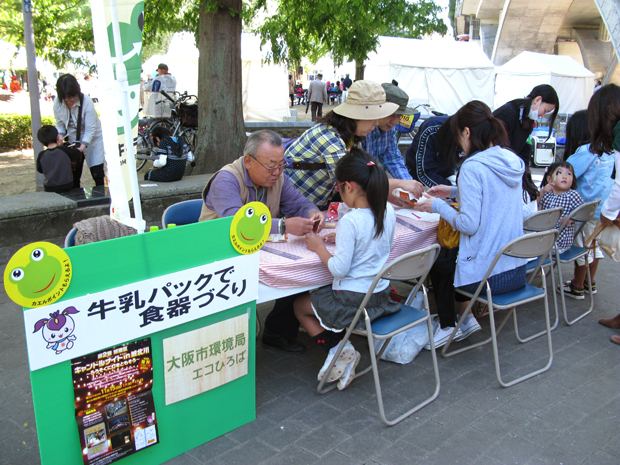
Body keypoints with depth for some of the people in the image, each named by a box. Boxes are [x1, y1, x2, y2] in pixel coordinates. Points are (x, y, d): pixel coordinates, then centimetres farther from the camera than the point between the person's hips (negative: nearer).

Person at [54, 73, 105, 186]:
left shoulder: (86, 101, -22)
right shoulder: (57, 103, -10)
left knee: (98, 175, -8)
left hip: (92, 140, -4)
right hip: (72, 141, 4)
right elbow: (59, 124, 4)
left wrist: (83, 145, -31)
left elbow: (90, 128, -21)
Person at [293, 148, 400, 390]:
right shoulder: (389, 211, -4)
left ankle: (337, 351, 6)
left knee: (300, 306, 18)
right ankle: (342, 347, 17)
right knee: (317, 299, 29)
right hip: (381, 295, 8)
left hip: (353, 299, -8)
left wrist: (319, 247, -8)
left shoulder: (350, 222, -26)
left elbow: (339, 269, -22)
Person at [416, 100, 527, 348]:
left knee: (438, 260, 24)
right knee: (451, 253, 31)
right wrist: (454, 192, 19)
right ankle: (465, 317, 31)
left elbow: (469, 224, -21)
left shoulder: (472, 167, -19)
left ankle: (448, 327, 31)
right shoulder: (512, 161, 4)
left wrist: (437, 205, -7)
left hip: (487, 274, -7)